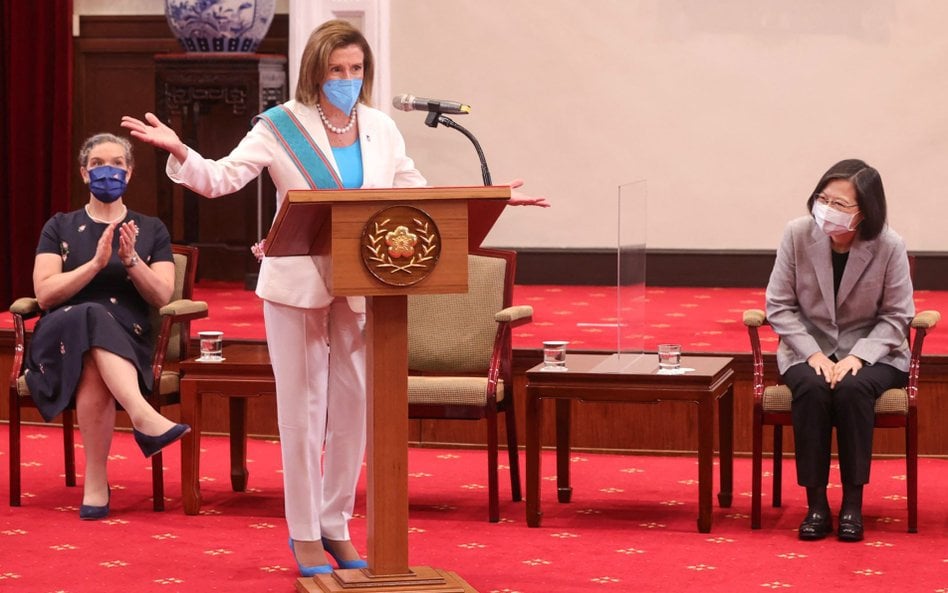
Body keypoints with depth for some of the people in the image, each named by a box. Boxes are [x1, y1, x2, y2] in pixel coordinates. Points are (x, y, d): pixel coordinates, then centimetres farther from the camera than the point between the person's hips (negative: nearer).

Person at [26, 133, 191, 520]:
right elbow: (45, 294, 2)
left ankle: (96, 483, -39)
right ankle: (143, 417, -56)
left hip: (126, 343, 1)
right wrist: (96, 263, -11)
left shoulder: (151, 231, 19)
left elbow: (162, 297, 7)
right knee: (93, 315, -40)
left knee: (94, 371, -39)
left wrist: (131, 260, -10)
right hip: (61, 337, -1)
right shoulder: (60, 228, 16)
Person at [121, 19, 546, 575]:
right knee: (304, 409, 2)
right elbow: (220, 179, -11)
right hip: (298, 286, -4)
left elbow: (418, 196, 13)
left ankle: (336, 524, 22)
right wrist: (179, 151, -29)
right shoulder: (281, 127, -5)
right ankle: (304, 534, 12)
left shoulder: (381, 129, 7)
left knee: (354, 406, 8)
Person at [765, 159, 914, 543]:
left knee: (852, 389, -33)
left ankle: (853, 502, -19)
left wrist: (858, 356, -20)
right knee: (811, 389, -32)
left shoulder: (889, 246, -13)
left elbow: (896, 316, -5)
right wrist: (812, 353, -17)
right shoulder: (797, 235, -10)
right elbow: (779, 305, -4)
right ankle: (816, 502, -21)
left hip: (871, 351, -1)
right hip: (808, 349, 1)